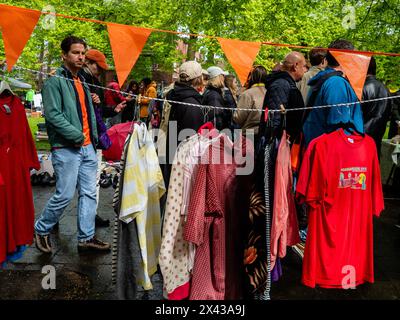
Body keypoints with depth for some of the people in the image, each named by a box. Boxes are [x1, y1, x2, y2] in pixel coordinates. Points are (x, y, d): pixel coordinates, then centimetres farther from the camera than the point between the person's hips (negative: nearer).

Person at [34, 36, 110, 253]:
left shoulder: (82, 82, 19)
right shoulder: (55, 81, -7)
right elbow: (53, 115, -16)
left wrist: (93, 139, 12)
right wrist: (77, 136, -15)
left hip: (87, 147, 8)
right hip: (66, 149, -8)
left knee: (89, 193, 7)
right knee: (65, 195, -4)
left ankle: (86, 237, 17)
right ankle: (41, 230, 20)